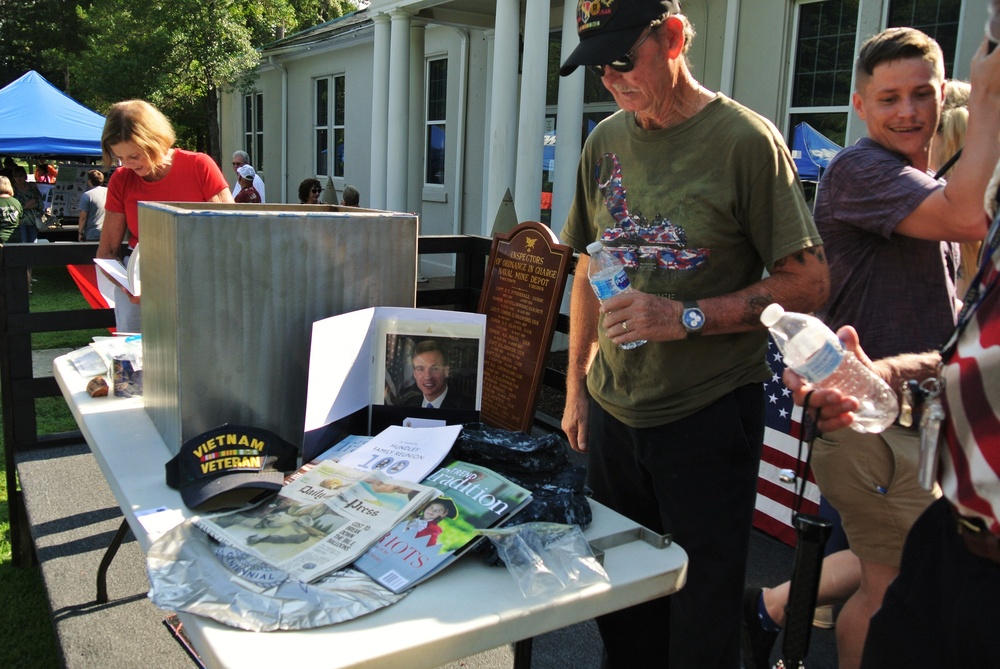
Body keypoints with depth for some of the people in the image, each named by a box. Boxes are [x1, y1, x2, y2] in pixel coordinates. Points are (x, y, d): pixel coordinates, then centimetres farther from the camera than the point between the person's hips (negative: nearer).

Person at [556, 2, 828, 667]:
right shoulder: (606, 141, 6)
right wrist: (577, 385, 13)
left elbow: (808, 284, -11)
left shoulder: (746, 139, -11)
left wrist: (687, 317, -22)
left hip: (708, 416, -4)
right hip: (614, 411, 5)